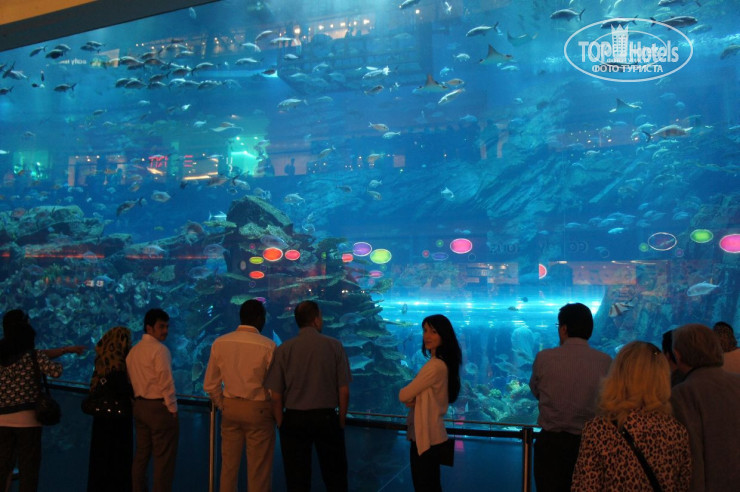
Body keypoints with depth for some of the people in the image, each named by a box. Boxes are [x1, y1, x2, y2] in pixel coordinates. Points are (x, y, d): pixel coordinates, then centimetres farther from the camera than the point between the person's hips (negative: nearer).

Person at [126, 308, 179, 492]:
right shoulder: (159, 349, -13)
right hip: (159, 407, -8)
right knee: (164, 457, -2)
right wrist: (173, 408, -11)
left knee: (141, 453, 16)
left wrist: (138, 402, 16)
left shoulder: (133, 351, 12)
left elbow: (131, 380, 12)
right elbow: (166, 382, -17)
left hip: (140, 406, 9)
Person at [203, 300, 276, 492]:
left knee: (228, 465, 16)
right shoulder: (268, 346, -16)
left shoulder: (219, 343, -2)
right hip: (258, 410, -4)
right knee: (258, 469, 6)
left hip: (230, 407, 5)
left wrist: (223, 406, 16)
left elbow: (210, 384, 4)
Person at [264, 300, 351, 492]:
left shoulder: (284, 349, -6)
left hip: (294, 419, 0)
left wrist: (281, 424, 6)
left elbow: (276, 396, -6)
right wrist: (341, 421, 7)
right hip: (326, 418, 0)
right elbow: (344, 391, -5)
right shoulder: (334, 346, -6)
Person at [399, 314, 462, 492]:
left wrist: (407, 395, 2)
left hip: (426, 434, -10)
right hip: (428, 433, 10)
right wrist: (411, 399, -8)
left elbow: (404, 395, -20)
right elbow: (419, 394, 13)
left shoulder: (436, 365, -23)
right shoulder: (441, 363, 9)